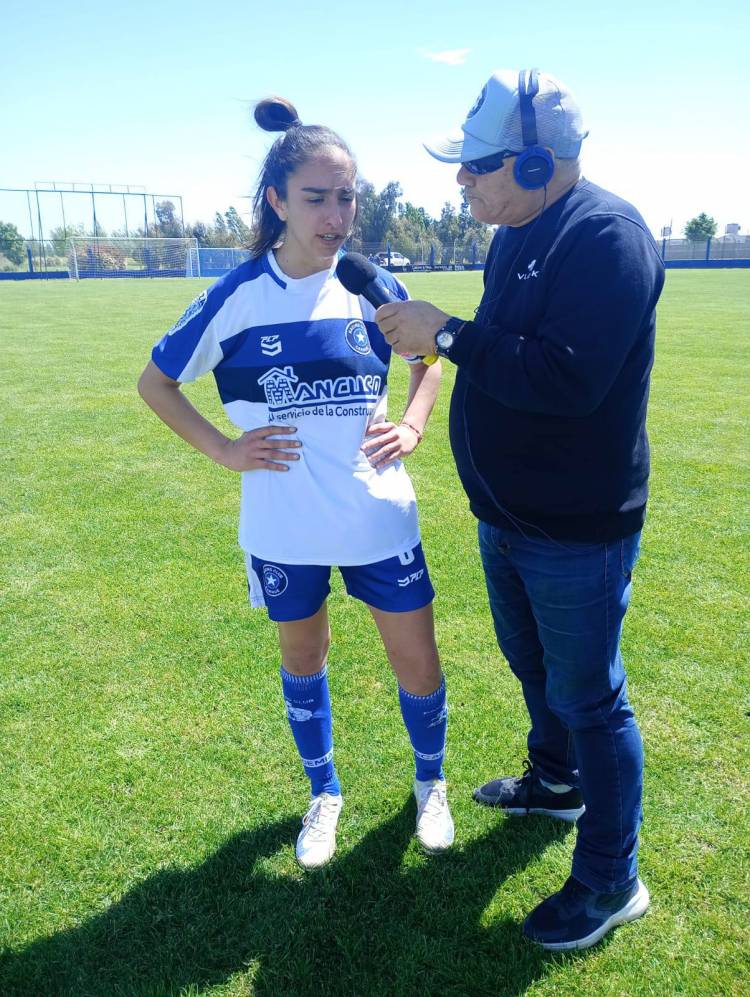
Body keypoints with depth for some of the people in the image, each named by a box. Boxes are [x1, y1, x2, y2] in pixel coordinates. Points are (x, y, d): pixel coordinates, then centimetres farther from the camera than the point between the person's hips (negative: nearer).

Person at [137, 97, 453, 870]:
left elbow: (431, 355, 14)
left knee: (417, 662, 8)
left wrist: (412, 427, -2)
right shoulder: (238, 296, -8)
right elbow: (154, 381, 3)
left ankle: (430, 783, 39)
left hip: (379, 518, 1)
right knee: (303, 656, 18)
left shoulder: (374, 285, -4)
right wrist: (222, 448, -7)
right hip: (284, 528, 0)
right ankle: (324, 794, 43)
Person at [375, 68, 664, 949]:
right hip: (506, 516, 9)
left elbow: (567, 378, -32)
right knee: (533, 666, 26)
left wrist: (448, 334, -25)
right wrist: (430, 334, 1)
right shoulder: (515, 237, 8)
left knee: (589, 698, 5)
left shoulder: (607, 236, -21)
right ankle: (556, 782, 53)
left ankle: (611, 881, 27)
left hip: (577, 530, -9)